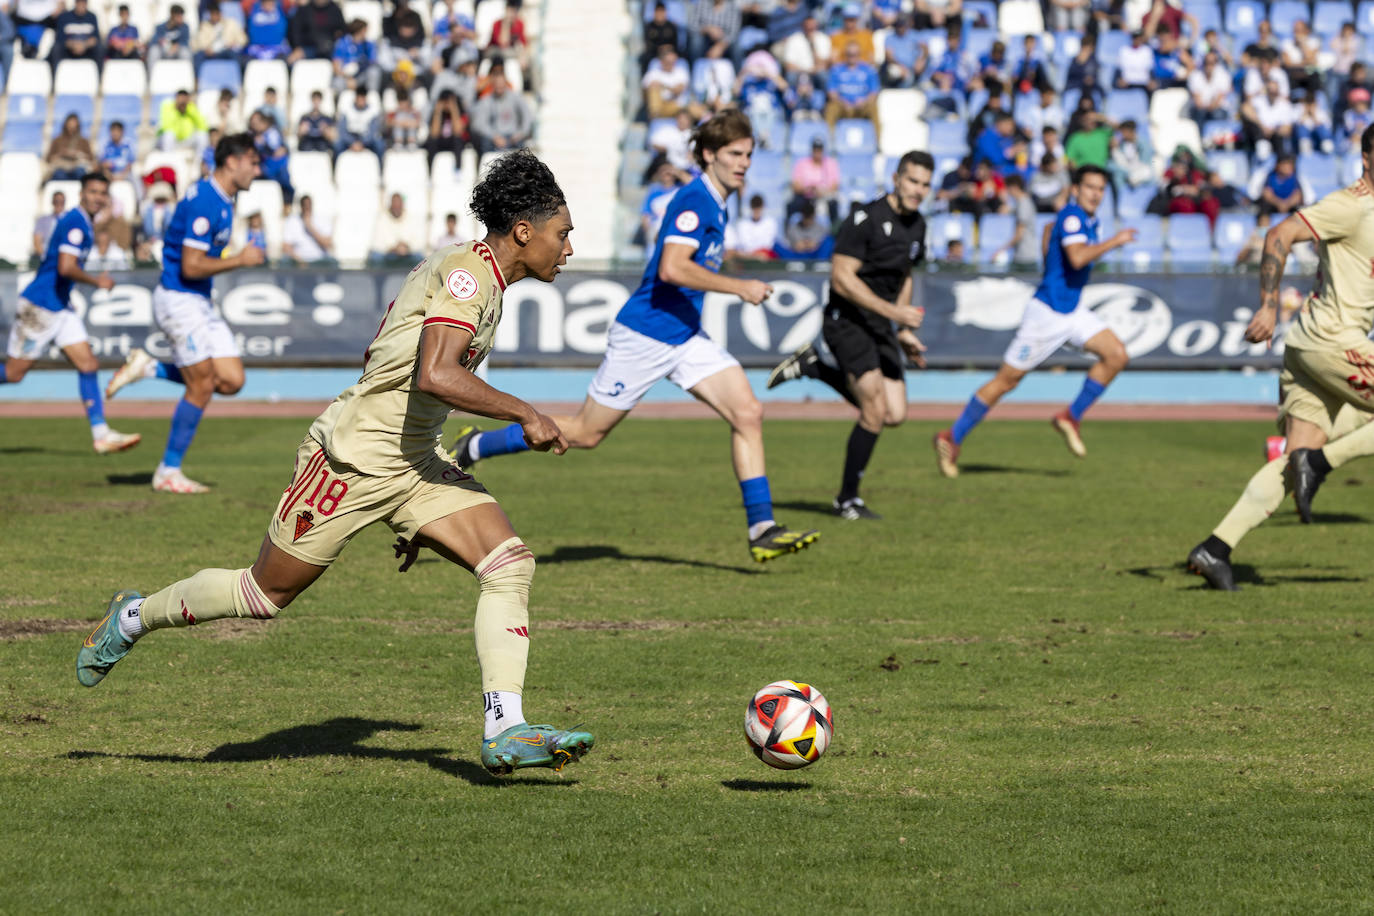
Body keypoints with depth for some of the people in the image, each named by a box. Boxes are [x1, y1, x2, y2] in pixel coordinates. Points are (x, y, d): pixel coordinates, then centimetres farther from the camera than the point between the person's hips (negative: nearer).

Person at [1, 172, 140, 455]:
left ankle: (101, 434, -2)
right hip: (39, 306, -9)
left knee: (88, 365, 1)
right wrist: (97, 282, -16)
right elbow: (66, 268, -28)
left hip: (61, 308, 9)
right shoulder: (75, 223, -18)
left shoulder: (85, 224, 13)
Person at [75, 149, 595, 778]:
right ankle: (134, 617, 31)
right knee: (265, 594, 6)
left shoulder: (482, 281, 13)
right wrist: (524, 414, -25)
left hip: (416, 464, 9)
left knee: (510, 564, -11)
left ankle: (505, 732, -17)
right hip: (352, 458, -9)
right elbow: (435, 376, -34)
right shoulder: (466, 272, -18)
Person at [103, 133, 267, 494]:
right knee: (202, 386, -6)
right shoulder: (204, 203, -20)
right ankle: (168, 473, 4)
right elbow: (191, 267, -24)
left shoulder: (222, 200, 12)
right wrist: (240, 260, -18)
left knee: (231, 381, 1)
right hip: (179, 300, -9)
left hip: (199, 303, 9)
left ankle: (149, 369, 11)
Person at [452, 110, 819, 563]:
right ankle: (475, 447, 19)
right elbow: (672, 268, -31)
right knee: (586, 433, 2)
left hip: (685, 338, 9)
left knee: (748, 413, -8)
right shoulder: (694, 200, -18)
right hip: (644, 335, -9)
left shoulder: (714, 203, 12)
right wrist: (738, 287, -29)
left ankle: (762, 530, -8)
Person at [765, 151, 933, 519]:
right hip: (848, 320, -8)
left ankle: (815, 366, 17)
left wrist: (904, 332, 15)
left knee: (895, 415, 0)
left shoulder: (916, 225, 9)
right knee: (875, 412, -16)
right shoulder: (865, 219, -17)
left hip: (882, 325, 8)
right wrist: (892, 311, -25)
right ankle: (847, 498, 1)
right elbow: (841, 278, -20)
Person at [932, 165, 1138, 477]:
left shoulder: (1086, 219, 11)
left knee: (1116, 355, -9)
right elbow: (1077, 257, -33)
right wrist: (1114, 242, -29)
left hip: (1072, 310, 9)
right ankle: (951, 439, 9)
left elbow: (1049, 228, 31)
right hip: (1047, 311, -9)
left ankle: (1070, 417, 3)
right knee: (1006, 380, -2)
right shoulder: (1071, 216, -17)